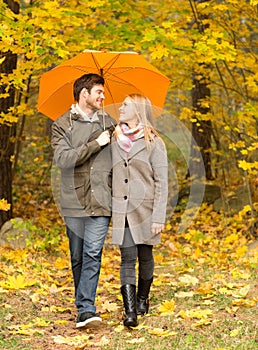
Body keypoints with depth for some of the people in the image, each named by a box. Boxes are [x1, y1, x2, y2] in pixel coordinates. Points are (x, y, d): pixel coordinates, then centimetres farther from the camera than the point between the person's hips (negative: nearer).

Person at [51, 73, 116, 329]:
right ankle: (83, 303, 22)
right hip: (73, 201, -1)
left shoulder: (108, 123, 13)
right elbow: (63, 159, -12)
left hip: (101, 200, 1)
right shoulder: (62, 125, 3)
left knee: (93, 254, -11)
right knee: (77, 257, 8)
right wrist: (95, 144, -12)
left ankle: (86, 309, -14)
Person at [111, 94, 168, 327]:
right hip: (121, 210, 2)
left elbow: (161, 182, -6)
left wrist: (159, 217, -11)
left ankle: (142, 299, 32)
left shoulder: (153, 142, -3)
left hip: (146, 209, -2)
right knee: (128, 258, -8)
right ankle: (130, 311, -13)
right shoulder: (114, 140, 8)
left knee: (145, 257, 10)